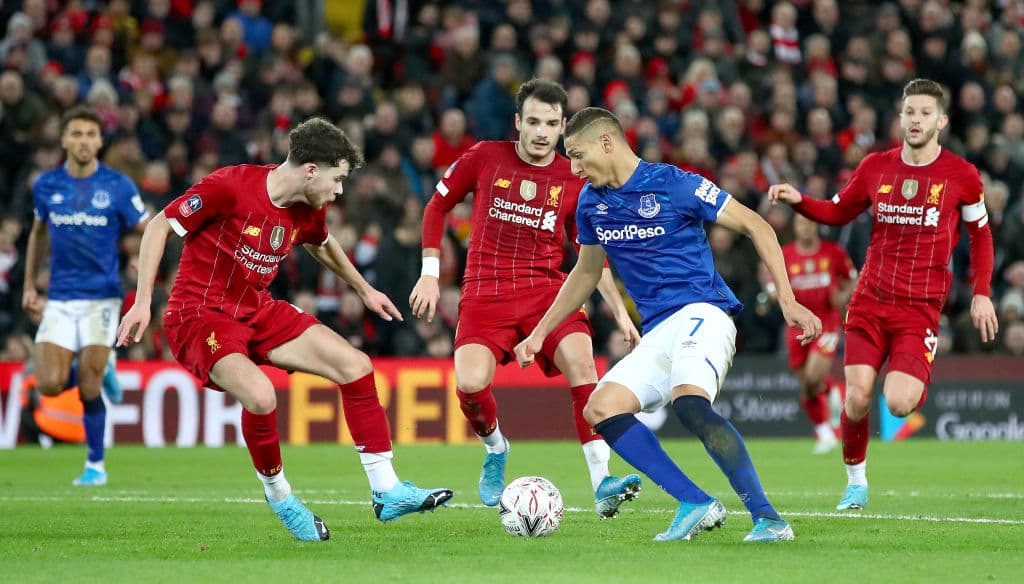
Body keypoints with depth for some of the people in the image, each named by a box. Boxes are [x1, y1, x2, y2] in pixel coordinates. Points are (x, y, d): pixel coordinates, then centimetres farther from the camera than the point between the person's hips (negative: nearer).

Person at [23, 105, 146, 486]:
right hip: (59, 300, 3)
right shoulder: (46, 185, 3)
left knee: (88, 388, -8)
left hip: (101, 297, -3)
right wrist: (29, 286, 16)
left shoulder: (118, 186, -6)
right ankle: (100, 370, 23)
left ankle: (96, 465, 11)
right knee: (50, 384, -10)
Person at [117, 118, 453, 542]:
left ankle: (387, 492, 5)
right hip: (199, 315, -8)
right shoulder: (230, 187, -22)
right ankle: (279, 498, -5)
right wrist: (143, 302, -18)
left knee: (356, 365, -2)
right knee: (260, 395, -33)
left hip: (258, 312, 8)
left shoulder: (308, 211, 0)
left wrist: (364, 290, 33)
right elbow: (160, 226, -15)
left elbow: (320, 244, 26)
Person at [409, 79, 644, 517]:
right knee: (471, 385, -23)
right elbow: (437, 205, 14)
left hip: (547, 289, 1)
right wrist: (430, 272, 8)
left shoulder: (573, 180, 4)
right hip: (486, 291, -1)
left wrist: (620, 311, 4)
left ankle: (601, 485, -26)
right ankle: (495, 449, 14)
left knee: (580, 360, -27)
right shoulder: (484, 158, 1)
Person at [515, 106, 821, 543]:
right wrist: (540, 333, 26)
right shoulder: (591, 202, 12)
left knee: (687, 401, -34)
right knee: (600, 409, -12)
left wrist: (787, 300, -11)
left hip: (701, 311, -8)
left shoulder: (672, 184, -8)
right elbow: (586, 272, 29)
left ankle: (767, 518, -34)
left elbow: (754, 225, -5)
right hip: (656, 334, 8)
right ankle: (696, 505, -15)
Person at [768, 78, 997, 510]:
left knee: (898, 404, -18)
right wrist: (798, 201, 0)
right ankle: (856, 480, 15)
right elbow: (838, 212, 19)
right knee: (857, 399, -9)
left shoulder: (961, 175, -2)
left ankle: (917, 381, 20)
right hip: (870, 301, 2)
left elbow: (980, 233, 11)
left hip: (921, 308, -2)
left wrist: (981, 294, 5)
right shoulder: (875, 168, 4)